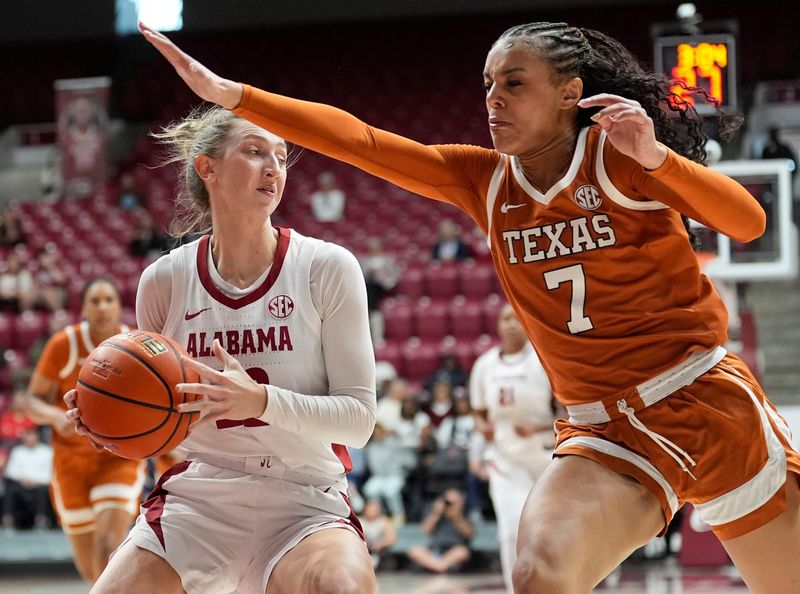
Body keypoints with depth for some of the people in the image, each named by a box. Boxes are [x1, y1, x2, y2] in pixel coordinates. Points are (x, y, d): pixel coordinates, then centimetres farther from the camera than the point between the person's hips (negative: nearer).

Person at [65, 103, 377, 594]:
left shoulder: (328, 268, -7)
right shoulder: (165, 280, 0)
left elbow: (359, 417, -9)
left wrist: (262, 401, -25)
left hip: (305, 502, -3)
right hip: (196, 497, 3)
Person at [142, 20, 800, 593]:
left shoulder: (619, 154, -6)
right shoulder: (484, 180, 7)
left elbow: (747, 221, -13)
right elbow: (359, 140, 0)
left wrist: (655, 155, -28)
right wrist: (229, 93, -7)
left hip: (707, 402, -3)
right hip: (605, 430, 3)